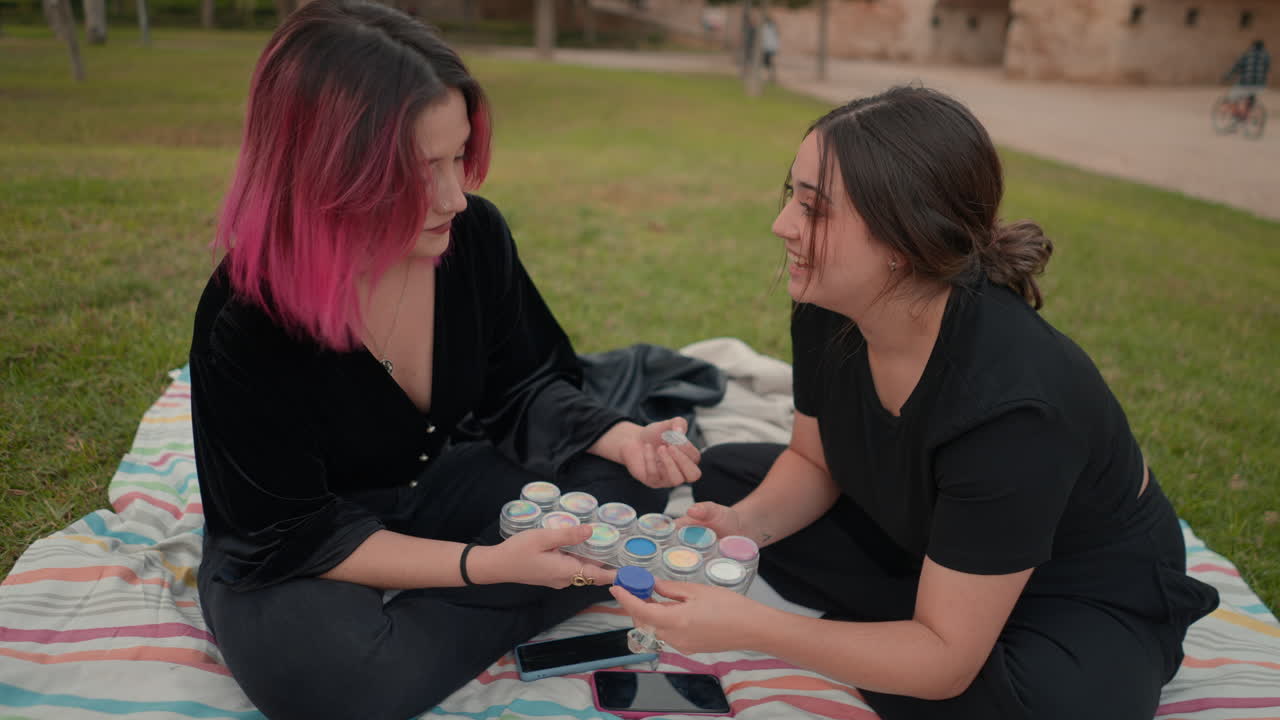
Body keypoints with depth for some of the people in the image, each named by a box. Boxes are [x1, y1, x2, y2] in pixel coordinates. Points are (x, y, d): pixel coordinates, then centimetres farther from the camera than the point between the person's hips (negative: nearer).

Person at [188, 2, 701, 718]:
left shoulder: (474, 234, -17)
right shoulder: (245, 323, -29)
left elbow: (522, 391, -3)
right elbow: (295, 535, -23)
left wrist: (616, 435, -22)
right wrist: (483, 564, -34)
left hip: (436, 486, 5)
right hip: (289, 544, -4)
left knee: (629, 489, -12)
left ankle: (423, 618, -12)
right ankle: (489, 614, -9)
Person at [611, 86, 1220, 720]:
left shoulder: (1010, 403, -39)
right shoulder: (825, 312, -18)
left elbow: (945, 661, -33)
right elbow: (813, 461, -1)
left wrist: (747, 628, -38)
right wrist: (747, 523, -21)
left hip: (1091, 597, -6)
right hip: (928, 544, 7)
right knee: (723, 475, 2)